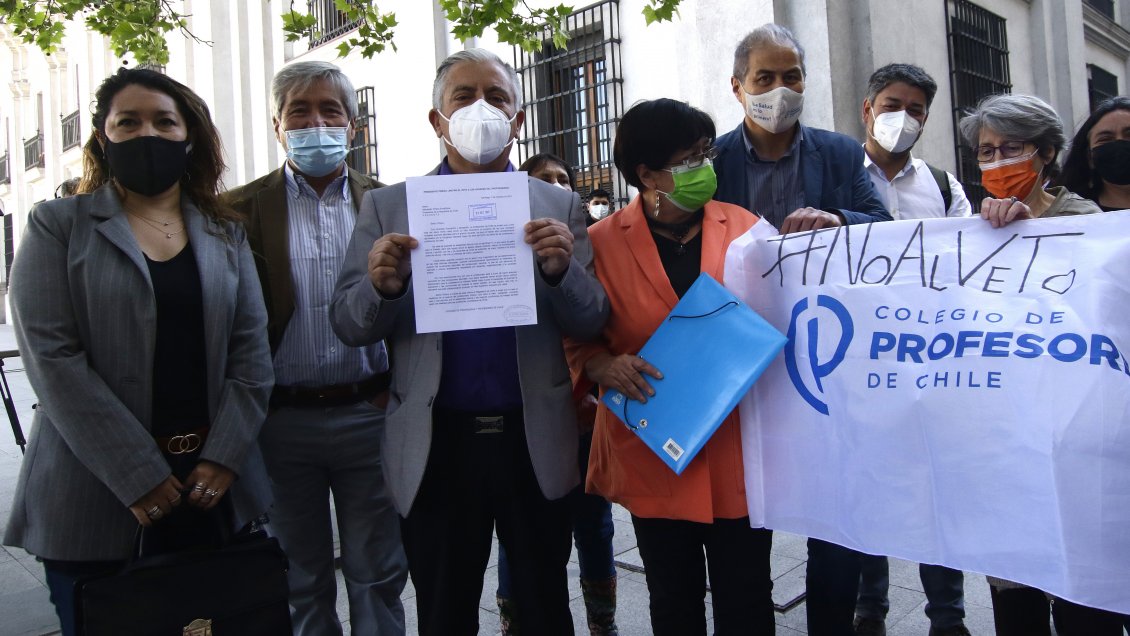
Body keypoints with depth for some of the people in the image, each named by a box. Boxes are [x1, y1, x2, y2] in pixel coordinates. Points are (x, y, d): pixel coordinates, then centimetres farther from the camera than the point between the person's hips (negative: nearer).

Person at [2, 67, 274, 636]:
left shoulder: (225, 233, 9)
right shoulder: (57, 226, 1)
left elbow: (251, 352, 2)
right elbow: (52, 357, -9)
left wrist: (223, 458, -9)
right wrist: (137, 476, -15)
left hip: (213, 487, 3)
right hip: (95, 497, -2)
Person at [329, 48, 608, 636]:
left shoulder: (559, 208, 4)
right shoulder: (387, 207, 3)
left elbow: (591, 324, 1)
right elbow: (348, 326, 1)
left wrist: (561, 270, -20)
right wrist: (383, 287, -21)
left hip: (534, 442, 1)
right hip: (435, 447, 0)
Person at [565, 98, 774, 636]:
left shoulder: (744, 227, 3)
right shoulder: (602, 243, -2)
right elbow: (577, 340, 2)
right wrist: (604, 366, -18)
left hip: (739, 453, 1)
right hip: (653, 456, -1)